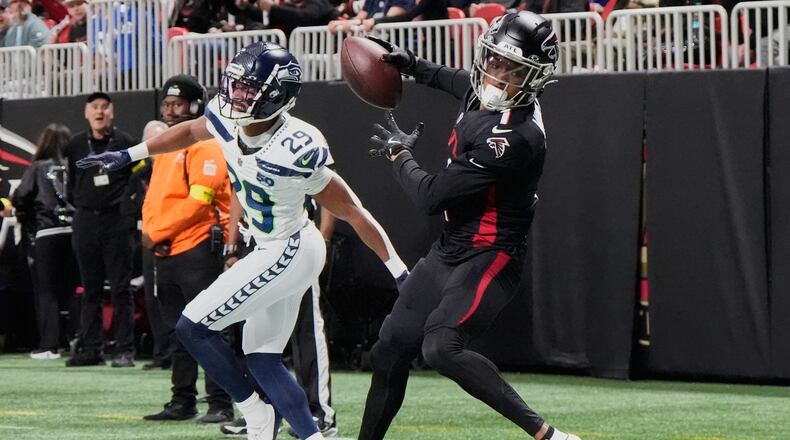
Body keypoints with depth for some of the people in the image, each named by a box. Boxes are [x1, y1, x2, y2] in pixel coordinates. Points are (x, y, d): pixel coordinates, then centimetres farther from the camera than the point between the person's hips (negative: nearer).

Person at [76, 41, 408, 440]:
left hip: (288, 254, -8)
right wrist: (129, 155, 22)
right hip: (272, 251, 8)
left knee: (193, 327, -7)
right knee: (262, 359, 12)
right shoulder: (229, 122, -9)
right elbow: (190, 132, 16)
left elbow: (354, 213, -21)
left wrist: (399, 271, -17)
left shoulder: (296, 150, -29)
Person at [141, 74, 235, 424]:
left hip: (197, 250, -9)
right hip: (164, 254, 9)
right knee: (177, 333, 12)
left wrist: (157, 232, -14)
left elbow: (198, 200, -17)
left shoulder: (206, 146, -8)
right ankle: (182, 402, 17)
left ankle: (220, 405, -10)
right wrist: (148, 231, 3)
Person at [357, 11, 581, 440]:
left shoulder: (515, 137, -27)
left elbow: (431, 196, -22)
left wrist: (399, 154, -5)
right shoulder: (483, 96, 0)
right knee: (391, 349, 13)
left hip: (489, 259, -10)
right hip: (449, 250, 10)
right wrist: (412, 65, 24)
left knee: (442, 347, -28)